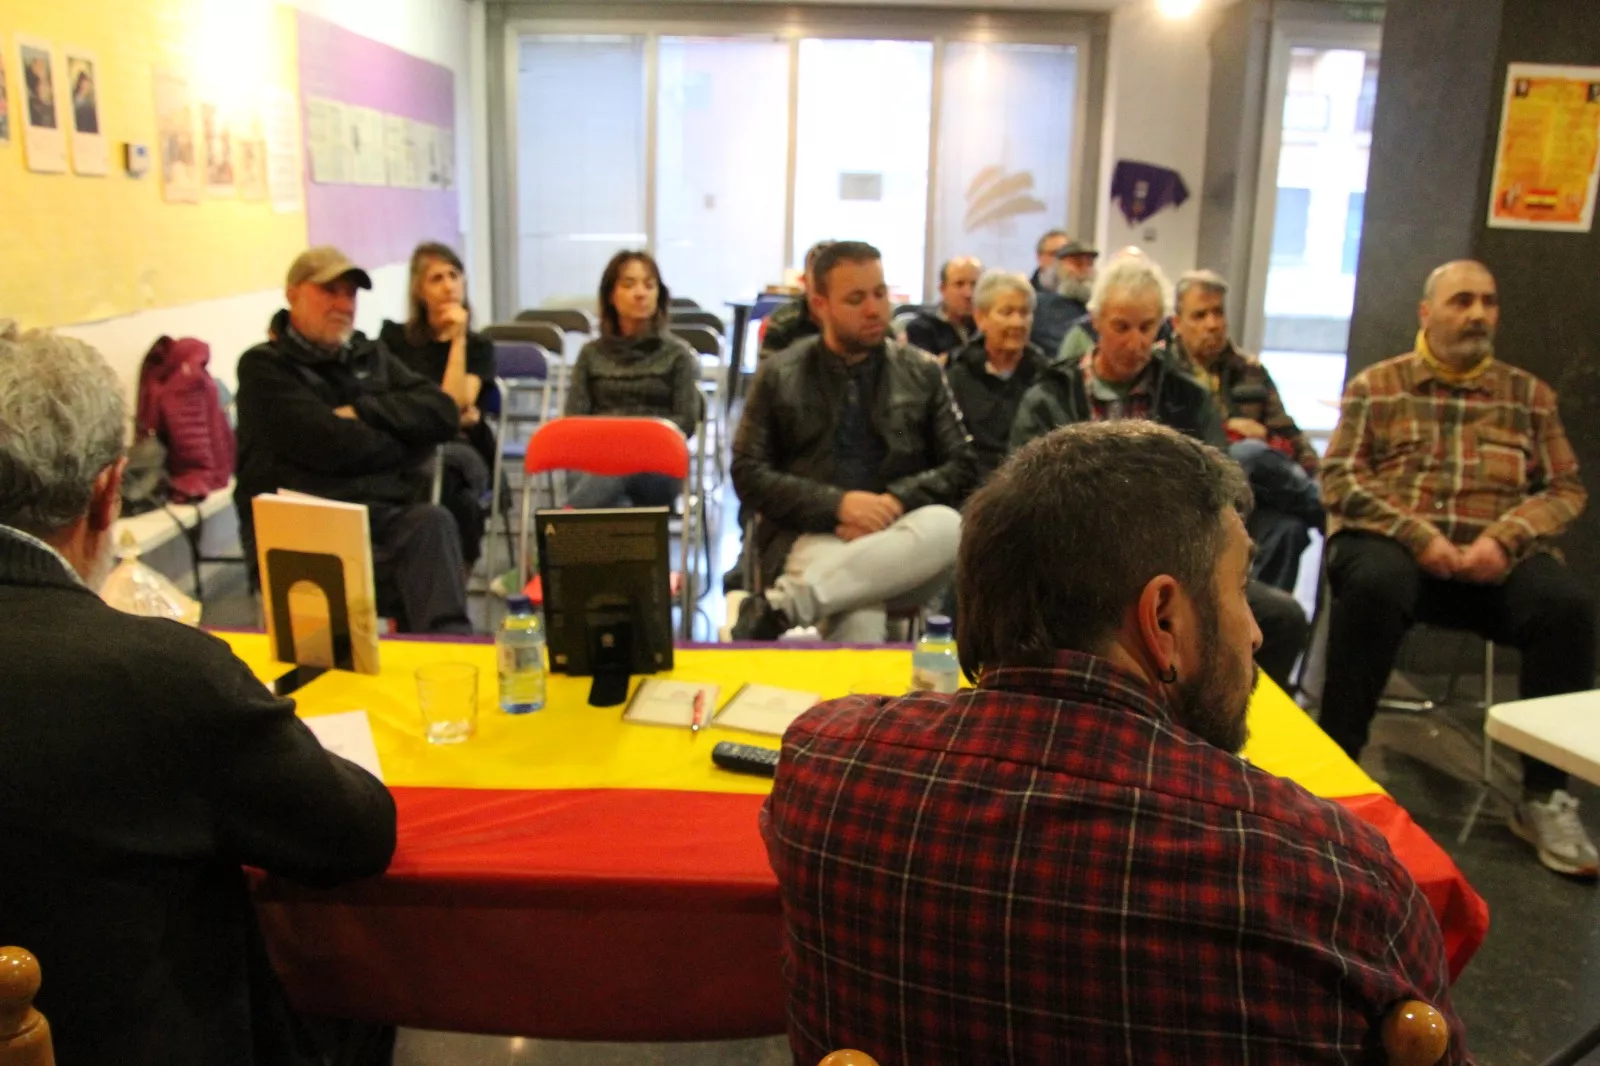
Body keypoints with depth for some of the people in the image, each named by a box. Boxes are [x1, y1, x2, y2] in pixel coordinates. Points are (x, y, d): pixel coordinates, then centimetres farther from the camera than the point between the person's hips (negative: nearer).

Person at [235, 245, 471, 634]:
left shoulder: (371, 357, 24)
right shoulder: (264, 367, 7)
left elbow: (443, 415, 9)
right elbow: (330, 445, -10)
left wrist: (362, 410, -3)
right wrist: (408, 442, 4)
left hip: (385, 516, 4)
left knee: (432, 522, -30)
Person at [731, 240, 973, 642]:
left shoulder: (922, 373, 15)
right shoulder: (779, 376, 11)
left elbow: (960, 466, 11)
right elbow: (748, 474, 4)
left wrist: (895, 502, -9)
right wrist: (838, 504, -11)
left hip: (899, 541, 4)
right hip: (810, 538, -4)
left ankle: (781, 606, -36)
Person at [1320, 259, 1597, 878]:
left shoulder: (1529, 394, 17)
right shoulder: (1375, 386, 11)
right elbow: (1338, 477, 1)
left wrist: (1505, 538, -10)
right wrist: (1416, 534, -13)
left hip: (1493, 556, 2)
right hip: (1389, 540, -2)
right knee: (1372, 586, -37)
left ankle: (1544, 796, -13)